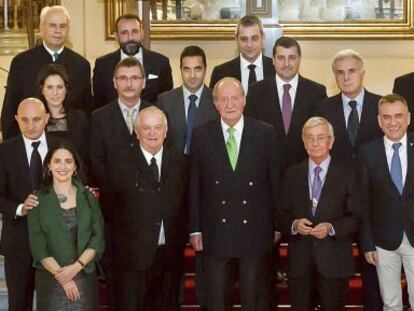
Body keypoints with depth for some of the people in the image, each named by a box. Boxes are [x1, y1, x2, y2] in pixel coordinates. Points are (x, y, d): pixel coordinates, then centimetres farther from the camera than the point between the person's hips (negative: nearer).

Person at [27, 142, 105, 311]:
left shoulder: (88, 198, 4)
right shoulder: (38, 199, -1)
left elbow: (98, 239, -1)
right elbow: (37, 245, -5)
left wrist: (76, 267, -14)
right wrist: (60, 274, -13)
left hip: (84, 276, 2)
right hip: (50, 278, -1)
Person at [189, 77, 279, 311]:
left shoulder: (265, 133, -2)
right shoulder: (201, 135, 0)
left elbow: (275, 181, 1)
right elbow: (195, 186, 2)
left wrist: (277, 225, 0)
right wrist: (195, 228, 0)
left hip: (255, 231, 0)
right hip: (216, 232, 1)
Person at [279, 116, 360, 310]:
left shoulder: (346, 175, 2)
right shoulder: (292, 174, 8)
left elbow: (355, 218, -2)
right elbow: (282, 215, 7)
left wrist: (331, 228, -19)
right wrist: (294, 224, -15)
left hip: (334, 261, -2)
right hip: (299, 260, 2)